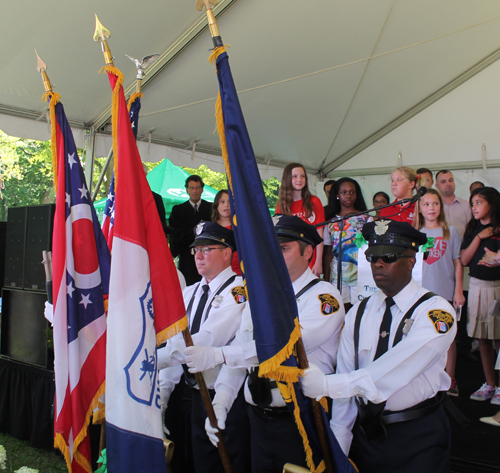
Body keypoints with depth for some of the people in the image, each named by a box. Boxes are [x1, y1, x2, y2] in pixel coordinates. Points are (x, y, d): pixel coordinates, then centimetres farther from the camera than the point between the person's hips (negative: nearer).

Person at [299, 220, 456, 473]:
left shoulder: (436, 311, -15)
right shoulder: (358, 314, 0)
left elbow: (397, 369, -29)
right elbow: (346, 377, -3)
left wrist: (328, 384, -36)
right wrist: (337, 450, -5)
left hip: (419, 436, -3)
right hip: (366, 433, 4)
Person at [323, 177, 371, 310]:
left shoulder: (367, 219, 6)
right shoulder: (331, 223, 9)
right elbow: (328, 253, 9)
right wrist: (326, 280, 4)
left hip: (361, 274, -1)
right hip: (337, 276, 1)